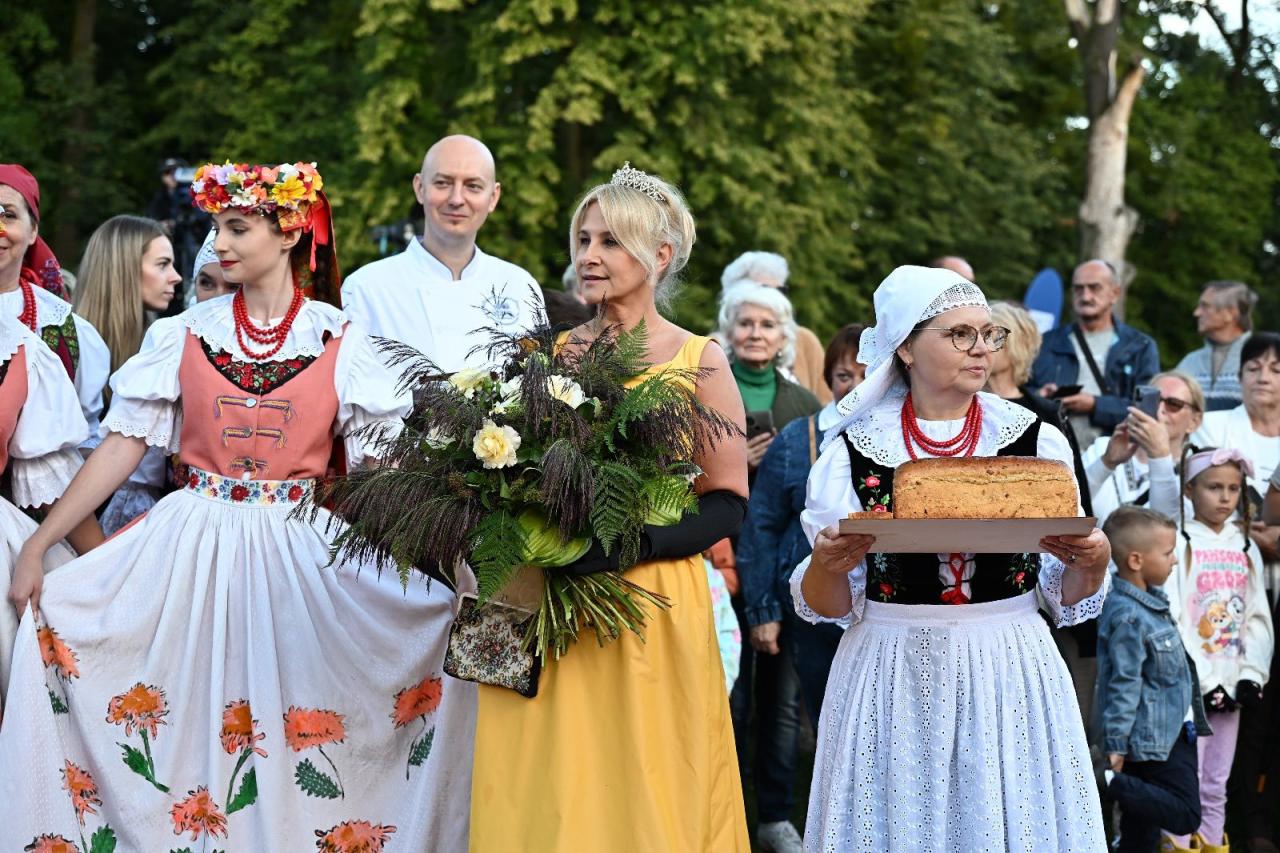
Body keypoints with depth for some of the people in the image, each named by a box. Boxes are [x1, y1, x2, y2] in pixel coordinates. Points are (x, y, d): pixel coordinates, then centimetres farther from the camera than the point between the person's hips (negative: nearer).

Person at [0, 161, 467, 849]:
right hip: (193, 545, 1)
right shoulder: (184, 335, 2)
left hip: (300, 552, -1)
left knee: (290, 721, 1)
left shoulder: (337, 339, 0)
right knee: (187, 724, 3)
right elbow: (124, 444, 0)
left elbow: (385, 460, -3)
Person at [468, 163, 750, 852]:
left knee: (642, 792, 0)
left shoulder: (698, 362, -1)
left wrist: (635, 541, -20)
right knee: (548, 793, 3)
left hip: (653, 609, -3)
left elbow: (726, 504, -5)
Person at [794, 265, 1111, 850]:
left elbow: (1069, 596, 6)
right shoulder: (855, 450, 1)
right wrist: (828, 566, -19)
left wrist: (1091, 562, -15)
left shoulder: (1035, 440, 4)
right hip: (893, 682, -1)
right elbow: (827, 606, 2)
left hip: (1009, 674, 1)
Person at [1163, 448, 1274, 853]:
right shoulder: (1178, 543, -7)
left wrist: (1251, 675, -2)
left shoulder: (1245, 548, 11)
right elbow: (1170, 621, -13)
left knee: (1217, 785, 11)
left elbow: (1258, 618, 10)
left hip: (1231, 685, 5)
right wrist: (1202, 682, -15)